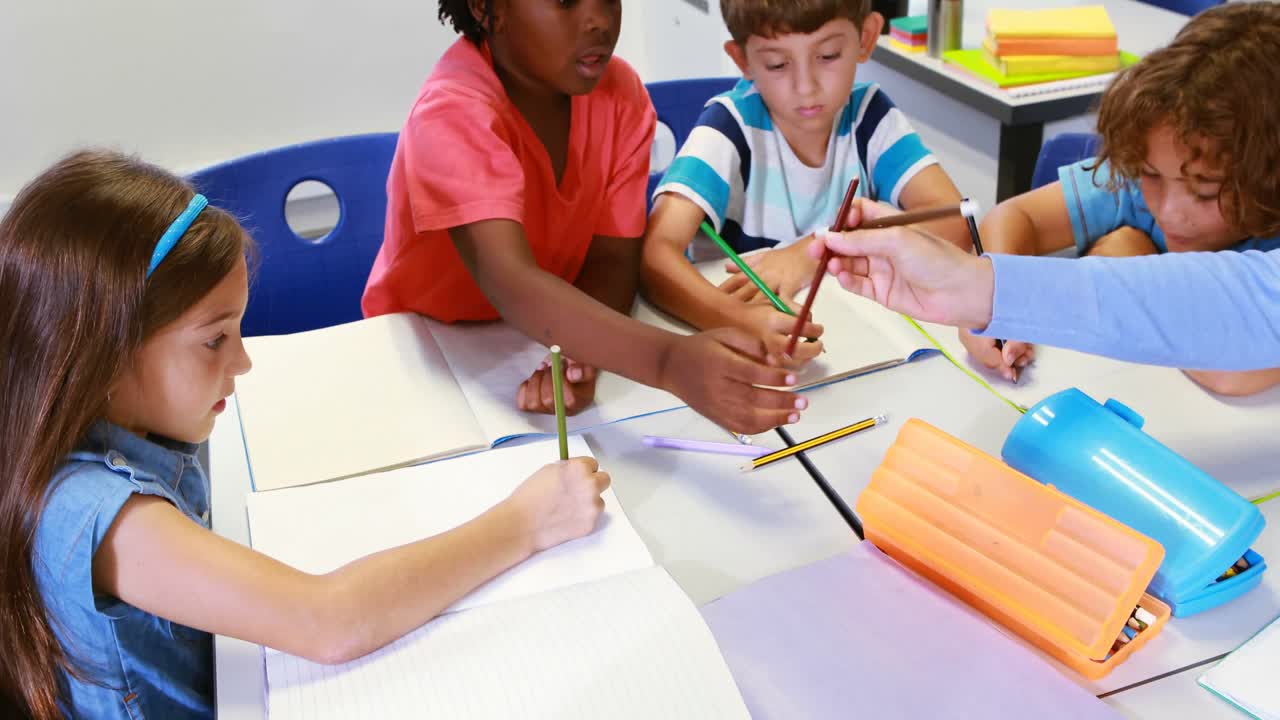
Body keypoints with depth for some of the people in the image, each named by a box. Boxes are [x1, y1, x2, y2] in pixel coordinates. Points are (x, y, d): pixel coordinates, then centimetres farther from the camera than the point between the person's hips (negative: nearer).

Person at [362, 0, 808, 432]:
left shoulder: (621, 92, -11)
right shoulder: (452, 113, -26)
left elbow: (611, 257, -11)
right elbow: (510, 283, -39)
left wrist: (579, 356, -33)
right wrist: (667, 361, -54)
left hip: (539, 343, 4)